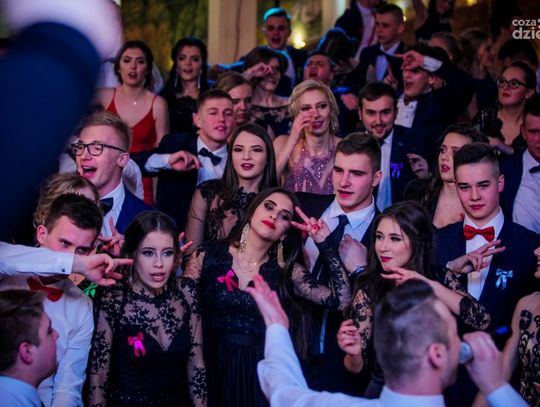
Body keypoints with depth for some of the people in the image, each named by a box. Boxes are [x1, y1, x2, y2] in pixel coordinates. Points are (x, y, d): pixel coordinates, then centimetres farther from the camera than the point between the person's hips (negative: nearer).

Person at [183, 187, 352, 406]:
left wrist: (327, 245, -8)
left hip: (260, 372, 1)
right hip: (211, 368, -1)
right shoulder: (207, 256, -1)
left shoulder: (287, 271, 3)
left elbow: (341, 301, -6)